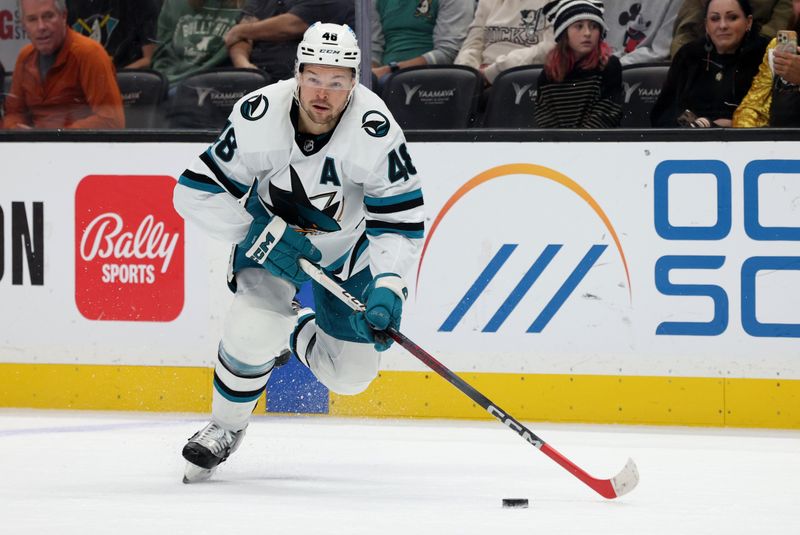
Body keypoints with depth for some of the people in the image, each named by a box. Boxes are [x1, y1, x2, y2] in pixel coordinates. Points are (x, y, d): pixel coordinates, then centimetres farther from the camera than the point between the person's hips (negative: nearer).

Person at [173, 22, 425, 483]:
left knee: (351, 372, -4)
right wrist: (262, 236, -29)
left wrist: (388, 290, -39)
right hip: (271, 233, -1)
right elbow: (196, 192, -21)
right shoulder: (260, 117, -29)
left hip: (346, 245, 1)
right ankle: (225, 428, 4)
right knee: (255, 328, -25)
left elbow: (401, 221, -26)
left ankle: (296, 337, 31)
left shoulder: (375, 130, -31)